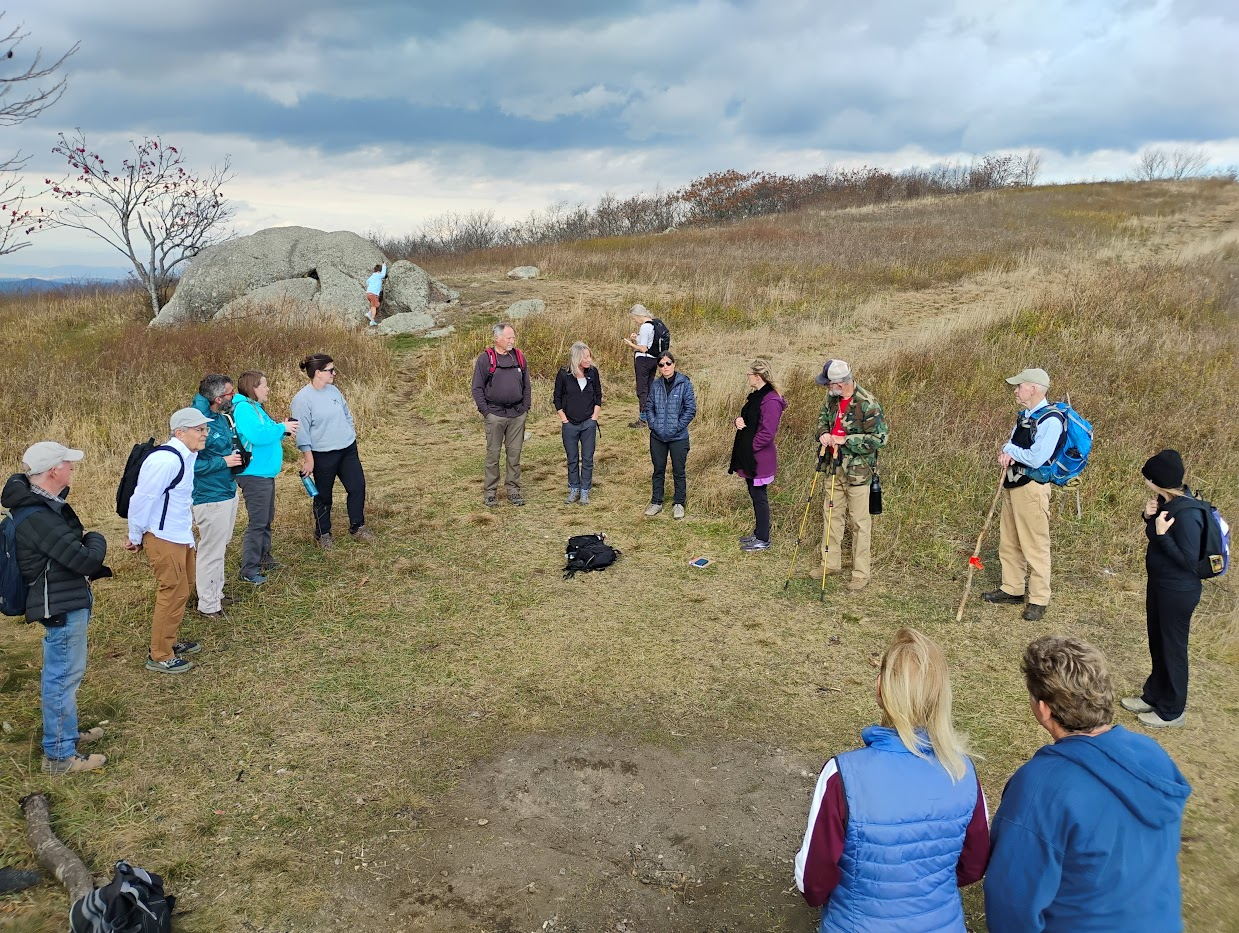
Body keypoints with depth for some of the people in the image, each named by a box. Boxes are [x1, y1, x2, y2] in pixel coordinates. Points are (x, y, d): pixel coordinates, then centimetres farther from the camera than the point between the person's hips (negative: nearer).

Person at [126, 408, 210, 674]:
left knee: (183, 588, 21)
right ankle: (160, 657, 13)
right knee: (173, 593, -1)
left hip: (181, 537, 10)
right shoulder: (165, 460, -25)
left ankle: (169, 641, 39)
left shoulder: (187, 456, 5)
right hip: (163, 540, -10)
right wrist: (136, 537, -9)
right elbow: (142, 499, -20)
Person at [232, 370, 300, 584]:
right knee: (257, 523, -7)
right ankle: (249, 570, -1)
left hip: (266, 473, 11)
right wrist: (282, 428, -17)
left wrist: (282, 429, 4)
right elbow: (257, 435, -29)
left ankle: (263, 559, 34)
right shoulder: (244, 408, -17)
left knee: (266, 520, 20)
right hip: (254, 475, -11)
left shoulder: (255, 407, 16)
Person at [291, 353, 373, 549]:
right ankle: (323, 534, 26)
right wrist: (308, 459, -14)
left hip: (348, 450, 6)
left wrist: (351, 434, 15)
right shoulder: (302, 399, -16)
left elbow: (346, 414, 16)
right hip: (323, 455, -6)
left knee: (357, 487, 8)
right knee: (323, 496, 9)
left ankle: (357, 526, 26)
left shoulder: (333, 390, 3)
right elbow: (302, 432, -15)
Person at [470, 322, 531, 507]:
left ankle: (513, 490, 17)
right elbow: (477, 388, -3)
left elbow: (526, 386, 15)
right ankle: (490, 492, 10)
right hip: (495, 414, -3)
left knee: (515, 454, 7)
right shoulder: (485, 358, -4)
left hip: (517, 415, 4)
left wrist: (525, 408, 7)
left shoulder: (519, 357, 8)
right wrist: (485, 411, -8)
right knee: (493, 454, 2)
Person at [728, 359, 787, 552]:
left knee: (759, 497, 0)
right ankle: (759, 533, 30)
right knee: (755, 495, 18)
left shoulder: (771, 401, -20)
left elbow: (768, 433, -23)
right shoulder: (755, 396, 11)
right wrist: (739, 420, -1)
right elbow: (747, 419, 22)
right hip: (749, 456, 10)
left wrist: (750, 447, -16)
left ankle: (763, 539, 11)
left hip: (760, 459, -10)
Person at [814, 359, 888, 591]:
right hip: (835, 468, 8)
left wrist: (845, 440, -22)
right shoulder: (833, 398, 2)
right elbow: (823, 417, 22)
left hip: (858, 472, -8)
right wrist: (823, 433, -1)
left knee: (859, 522, 0)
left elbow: (880, 438, -21)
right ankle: (831, 563, 30)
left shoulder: (867, 405, -21)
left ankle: (861, 573, 10)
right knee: (831, 513, 16)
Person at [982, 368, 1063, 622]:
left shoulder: (1051, 419, -17)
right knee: (1008, 542, 17)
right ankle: (1012, 589, 31)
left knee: (1035, 546, -2)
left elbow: (1036, 458, -24)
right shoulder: (1024, 415, 12)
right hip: (1013, 484, 10)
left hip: (1032, 488, -10)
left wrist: (1010, 450, -8)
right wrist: (1006, 453, -7)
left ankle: (1038, 600, 8)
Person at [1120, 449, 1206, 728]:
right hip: (1159, 583, 9)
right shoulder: (1167, 502, 0)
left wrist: (1162, 534, -27)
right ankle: (1153, 695, 39)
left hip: (1178, 591, -9)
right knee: (1156, 643, 22)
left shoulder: (1187, 513, -27)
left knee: (1172, 648, 7)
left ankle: (1172, 711, 24)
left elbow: (1188, 560, -24)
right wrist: (1150, 518, -5)